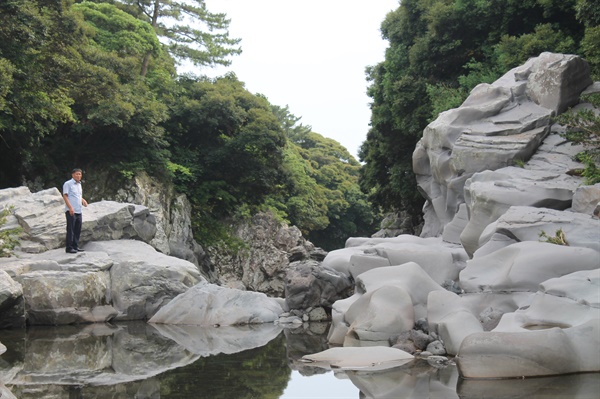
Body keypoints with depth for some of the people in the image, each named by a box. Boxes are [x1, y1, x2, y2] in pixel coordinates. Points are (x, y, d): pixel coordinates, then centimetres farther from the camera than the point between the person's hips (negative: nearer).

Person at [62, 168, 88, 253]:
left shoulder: (79, 184, 19)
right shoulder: (68, 184, -5)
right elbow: (65, 196, -12)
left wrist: (83, 201, 7)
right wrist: (70, 207, -21)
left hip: (78, 211, 8)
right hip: (71, 211, -8)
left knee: (78, 229, 10)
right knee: (70, 230, -5)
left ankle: (75, 246, 18)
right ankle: (69, 248, -2)